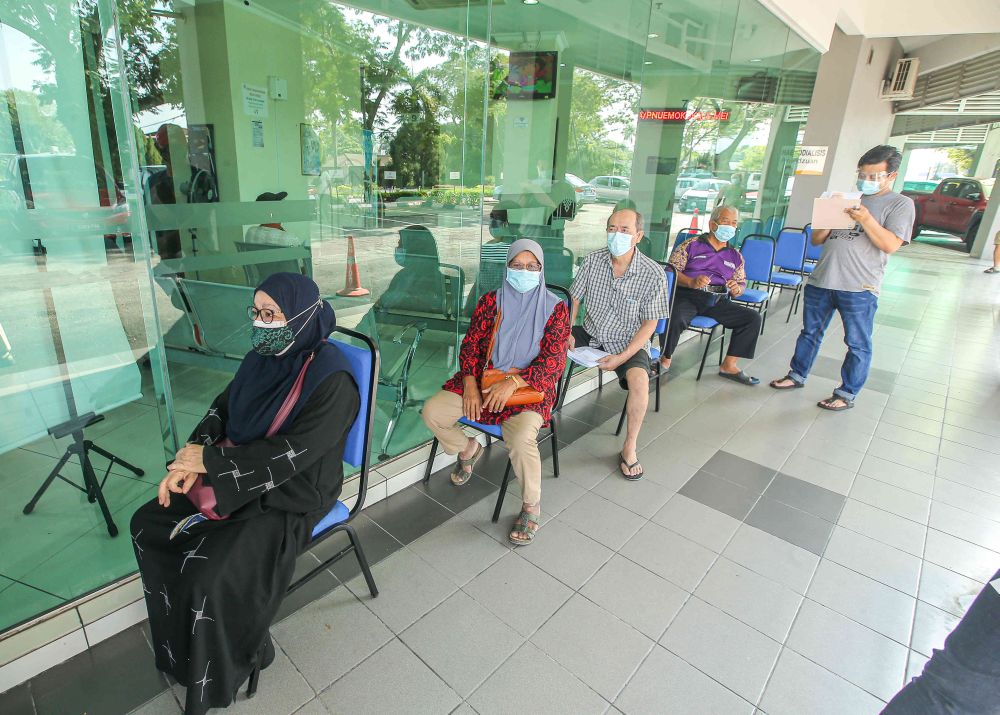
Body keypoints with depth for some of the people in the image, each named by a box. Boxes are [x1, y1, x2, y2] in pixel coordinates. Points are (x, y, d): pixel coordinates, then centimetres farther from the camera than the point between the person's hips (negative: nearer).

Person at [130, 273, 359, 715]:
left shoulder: (332, 382, -26)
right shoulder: (263, 358, -2)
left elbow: (290, 454, -27)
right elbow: (222, 407, 6)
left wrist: (211, 460, -20)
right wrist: (192, 456, -9)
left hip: (291, 498, -8)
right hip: (239, 479, 8)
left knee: (210, 576, -19)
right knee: (148, 525, 8)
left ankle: (242, 652, 13)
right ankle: (182, 637, 28)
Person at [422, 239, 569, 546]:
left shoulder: (555, 308, -2)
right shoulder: (491, 301, 6)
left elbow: (554, 360, -10)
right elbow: (470, 344, 5)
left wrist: (513, 382, -22)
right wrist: (470, 383, -12)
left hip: (530, 385, -3)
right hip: (484, 376, 4)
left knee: (521, 437, -33)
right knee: (432, 412, -15)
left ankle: (531, 506, -4)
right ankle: (467, 449, 19)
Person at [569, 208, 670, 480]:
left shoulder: (653, 274, -16)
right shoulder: (593, 260, -7)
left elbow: (649, 323, -11)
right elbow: (575, 298, 5)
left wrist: (622, 357, -21)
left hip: (628, 342, -4)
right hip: (590, 333, 4)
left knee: (639, 380, -32)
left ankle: (629, 448, -12)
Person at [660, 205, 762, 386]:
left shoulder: (735, 256, 22)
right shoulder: (691, 245, 8)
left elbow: (742, 283, 22)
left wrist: (737, 289, -4)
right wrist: (691, 282, -19)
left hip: (718, 301, 5)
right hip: (688, 296, -5)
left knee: (753, 318, -11)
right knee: (676, 319, -36)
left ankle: (729, 366, -3)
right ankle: (665, 360, -10)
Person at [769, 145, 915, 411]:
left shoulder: (901, 204, 3)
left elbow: (891, 245, -11)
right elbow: (816, 240, 13)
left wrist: (866, 219, -20)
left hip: (859, 288, -4)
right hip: (821, 280, 5)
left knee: (858, 344, 4)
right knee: (810, 332, 15)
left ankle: (847, 394, 15)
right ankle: (797, 375, 30)